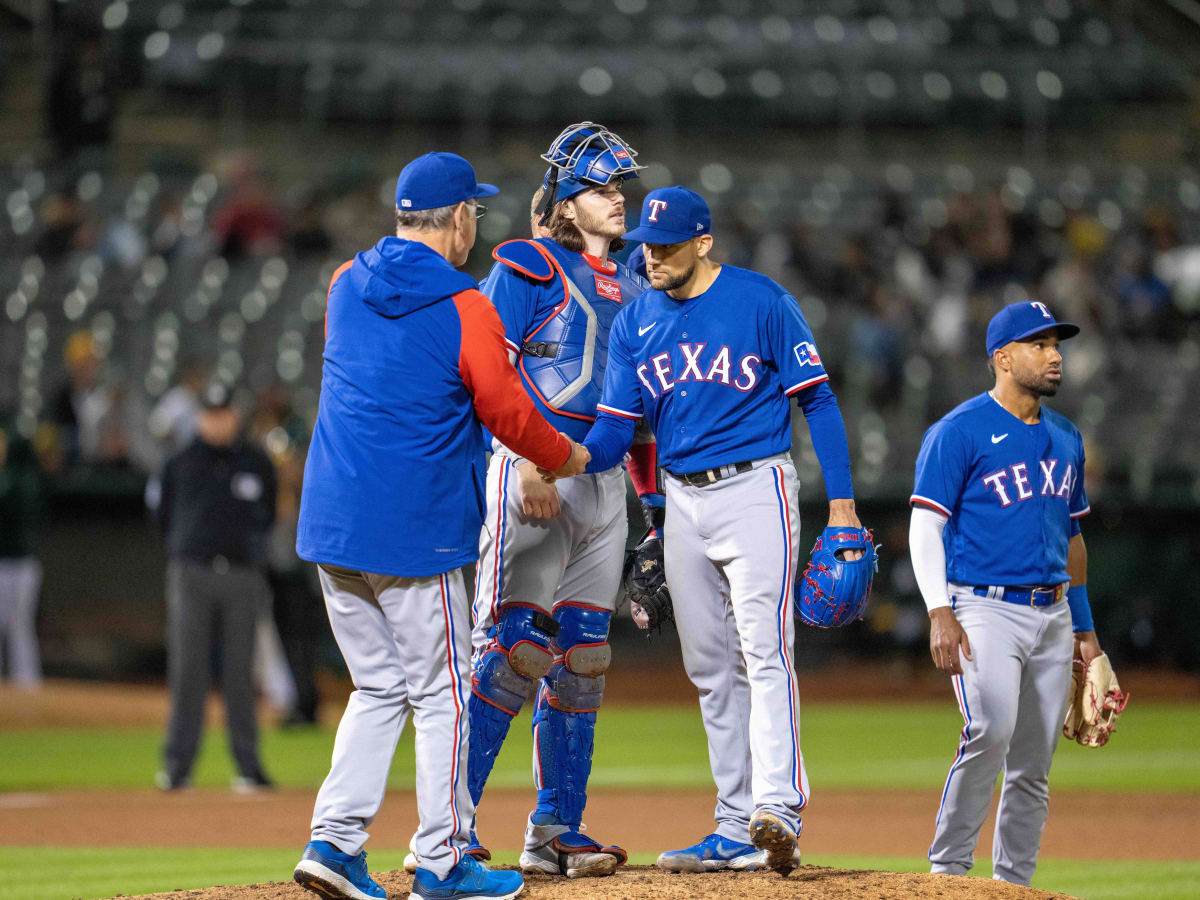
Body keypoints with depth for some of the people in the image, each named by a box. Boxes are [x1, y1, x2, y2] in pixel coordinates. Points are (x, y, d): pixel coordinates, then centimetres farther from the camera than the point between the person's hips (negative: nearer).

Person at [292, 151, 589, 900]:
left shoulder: (347, 286, 8)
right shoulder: (465, 310, -12)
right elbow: (508, 416, -8)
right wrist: (567, 457, 12)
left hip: (330, 525, 6)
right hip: (413, 530, -6)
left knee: (379, 689, 15)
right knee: (441, 694, 5)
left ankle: (334, 839, 3)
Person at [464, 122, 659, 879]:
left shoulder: (631, 290, 20)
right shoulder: (525, 269, -2)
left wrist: (656, 501, 16)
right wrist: (528, 465, -20)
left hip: (605, 487, 8)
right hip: (535, 476, -8)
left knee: (582, 661, 7)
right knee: (514, 650, -14)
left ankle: (556, 831, 12)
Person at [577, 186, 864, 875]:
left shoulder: (762, 302, -7)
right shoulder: (635, 323, 7)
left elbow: (817, 399, -5)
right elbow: (615, 431, 3)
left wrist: (842, 502, -10)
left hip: (755, 489, -6)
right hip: (681, 501, 6)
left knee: (763, 651, -17)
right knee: (711, 668, 7)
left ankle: (778, 811, -26)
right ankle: (738, 832, 11)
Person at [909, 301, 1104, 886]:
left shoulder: (1065, 438, 16)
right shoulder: (959, 432, -5)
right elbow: (925, 526, -9)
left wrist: (1085, 629, 20)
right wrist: (940, 613, -20)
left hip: (1052, 616, 7)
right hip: (985, 611, -7)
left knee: (1034, 764, 5)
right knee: (991, 730, -24)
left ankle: (1013, 884, 13)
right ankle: (948, 868, -14)